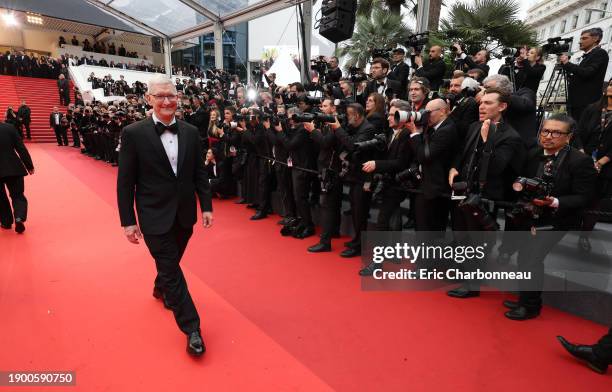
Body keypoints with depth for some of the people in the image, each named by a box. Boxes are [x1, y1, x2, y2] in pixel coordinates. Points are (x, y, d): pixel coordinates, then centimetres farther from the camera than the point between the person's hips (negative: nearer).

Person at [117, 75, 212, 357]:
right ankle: (192, 328, 11)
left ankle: (161, 288, 55)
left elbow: (199, 173, 5)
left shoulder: (190, 132, 1)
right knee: (171, 268, 0)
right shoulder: (133, 133, -10)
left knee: (170, 262, 22)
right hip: (155, 216, -4)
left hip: (184, 214, 4)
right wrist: (128, 221, -8)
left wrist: (206, 206, 3)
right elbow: (125, 182, -8)